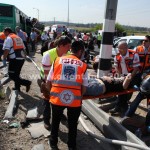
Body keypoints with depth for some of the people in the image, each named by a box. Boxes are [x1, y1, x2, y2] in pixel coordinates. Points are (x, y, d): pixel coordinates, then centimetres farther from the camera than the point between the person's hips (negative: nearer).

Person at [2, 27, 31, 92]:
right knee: (16, 74, 21)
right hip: (22, 58, 8)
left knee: (12, 75, -1)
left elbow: (6, 50, -16)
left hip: (14, 59, -8)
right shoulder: (18, 37, 19)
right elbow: (23, 48, 19)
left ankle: (26, 82, -13)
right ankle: (17, 87, 29)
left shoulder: (8, 38, -6)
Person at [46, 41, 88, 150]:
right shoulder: (83, 65, 5)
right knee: (72, 124, 21)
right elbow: (84, 87, 5)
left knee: (55, 122, 24)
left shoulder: (57, 60, 8)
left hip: (57, 97, 1)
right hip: (74, 99, -1)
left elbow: (48, 81, 9)